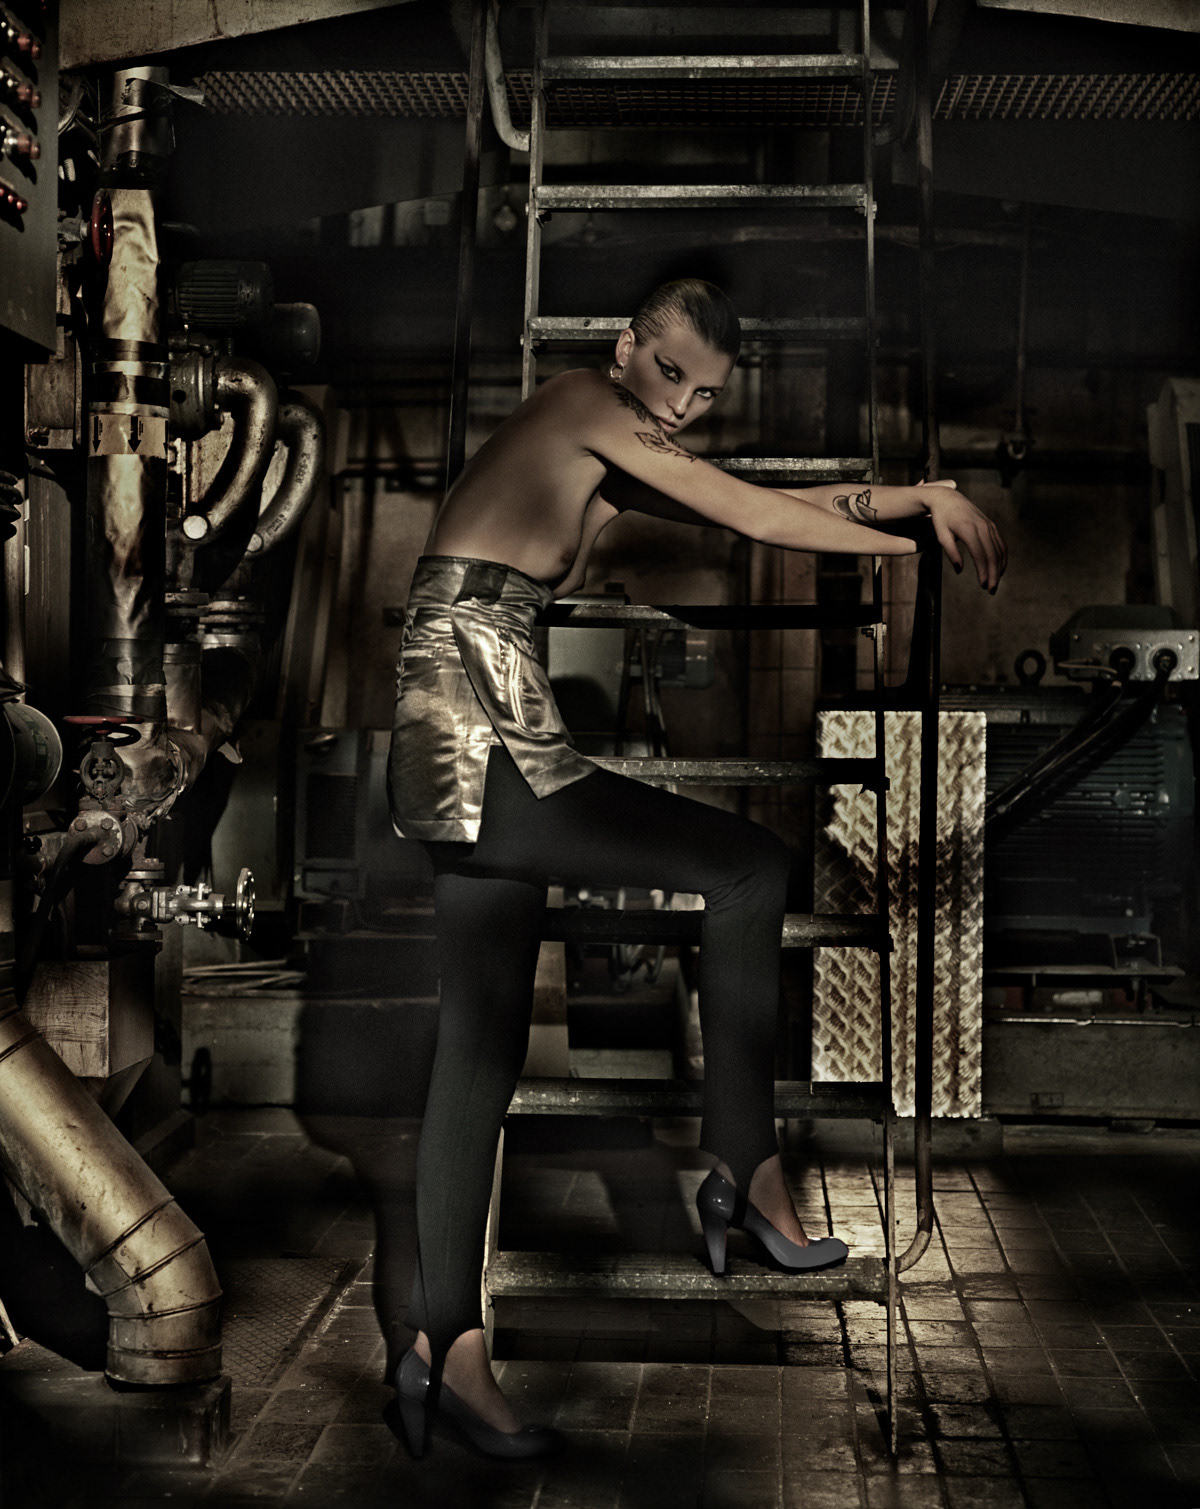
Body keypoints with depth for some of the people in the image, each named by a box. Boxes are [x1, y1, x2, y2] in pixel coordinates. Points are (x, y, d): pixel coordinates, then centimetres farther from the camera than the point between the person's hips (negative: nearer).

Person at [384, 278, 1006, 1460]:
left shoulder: (612, 463, 23)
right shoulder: (582, 399, -2)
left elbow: (769, 505, 22)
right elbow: (757, 517, -2)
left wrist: (929, 495, 15)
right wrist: (914, 545, 9)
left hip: (478, 757, 10)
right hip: (481, 738, -10)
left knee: (482, 1047, 8)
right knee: (752, 870, -6)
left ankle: (442, 1350, 12)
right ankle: (747, 1171, 3)